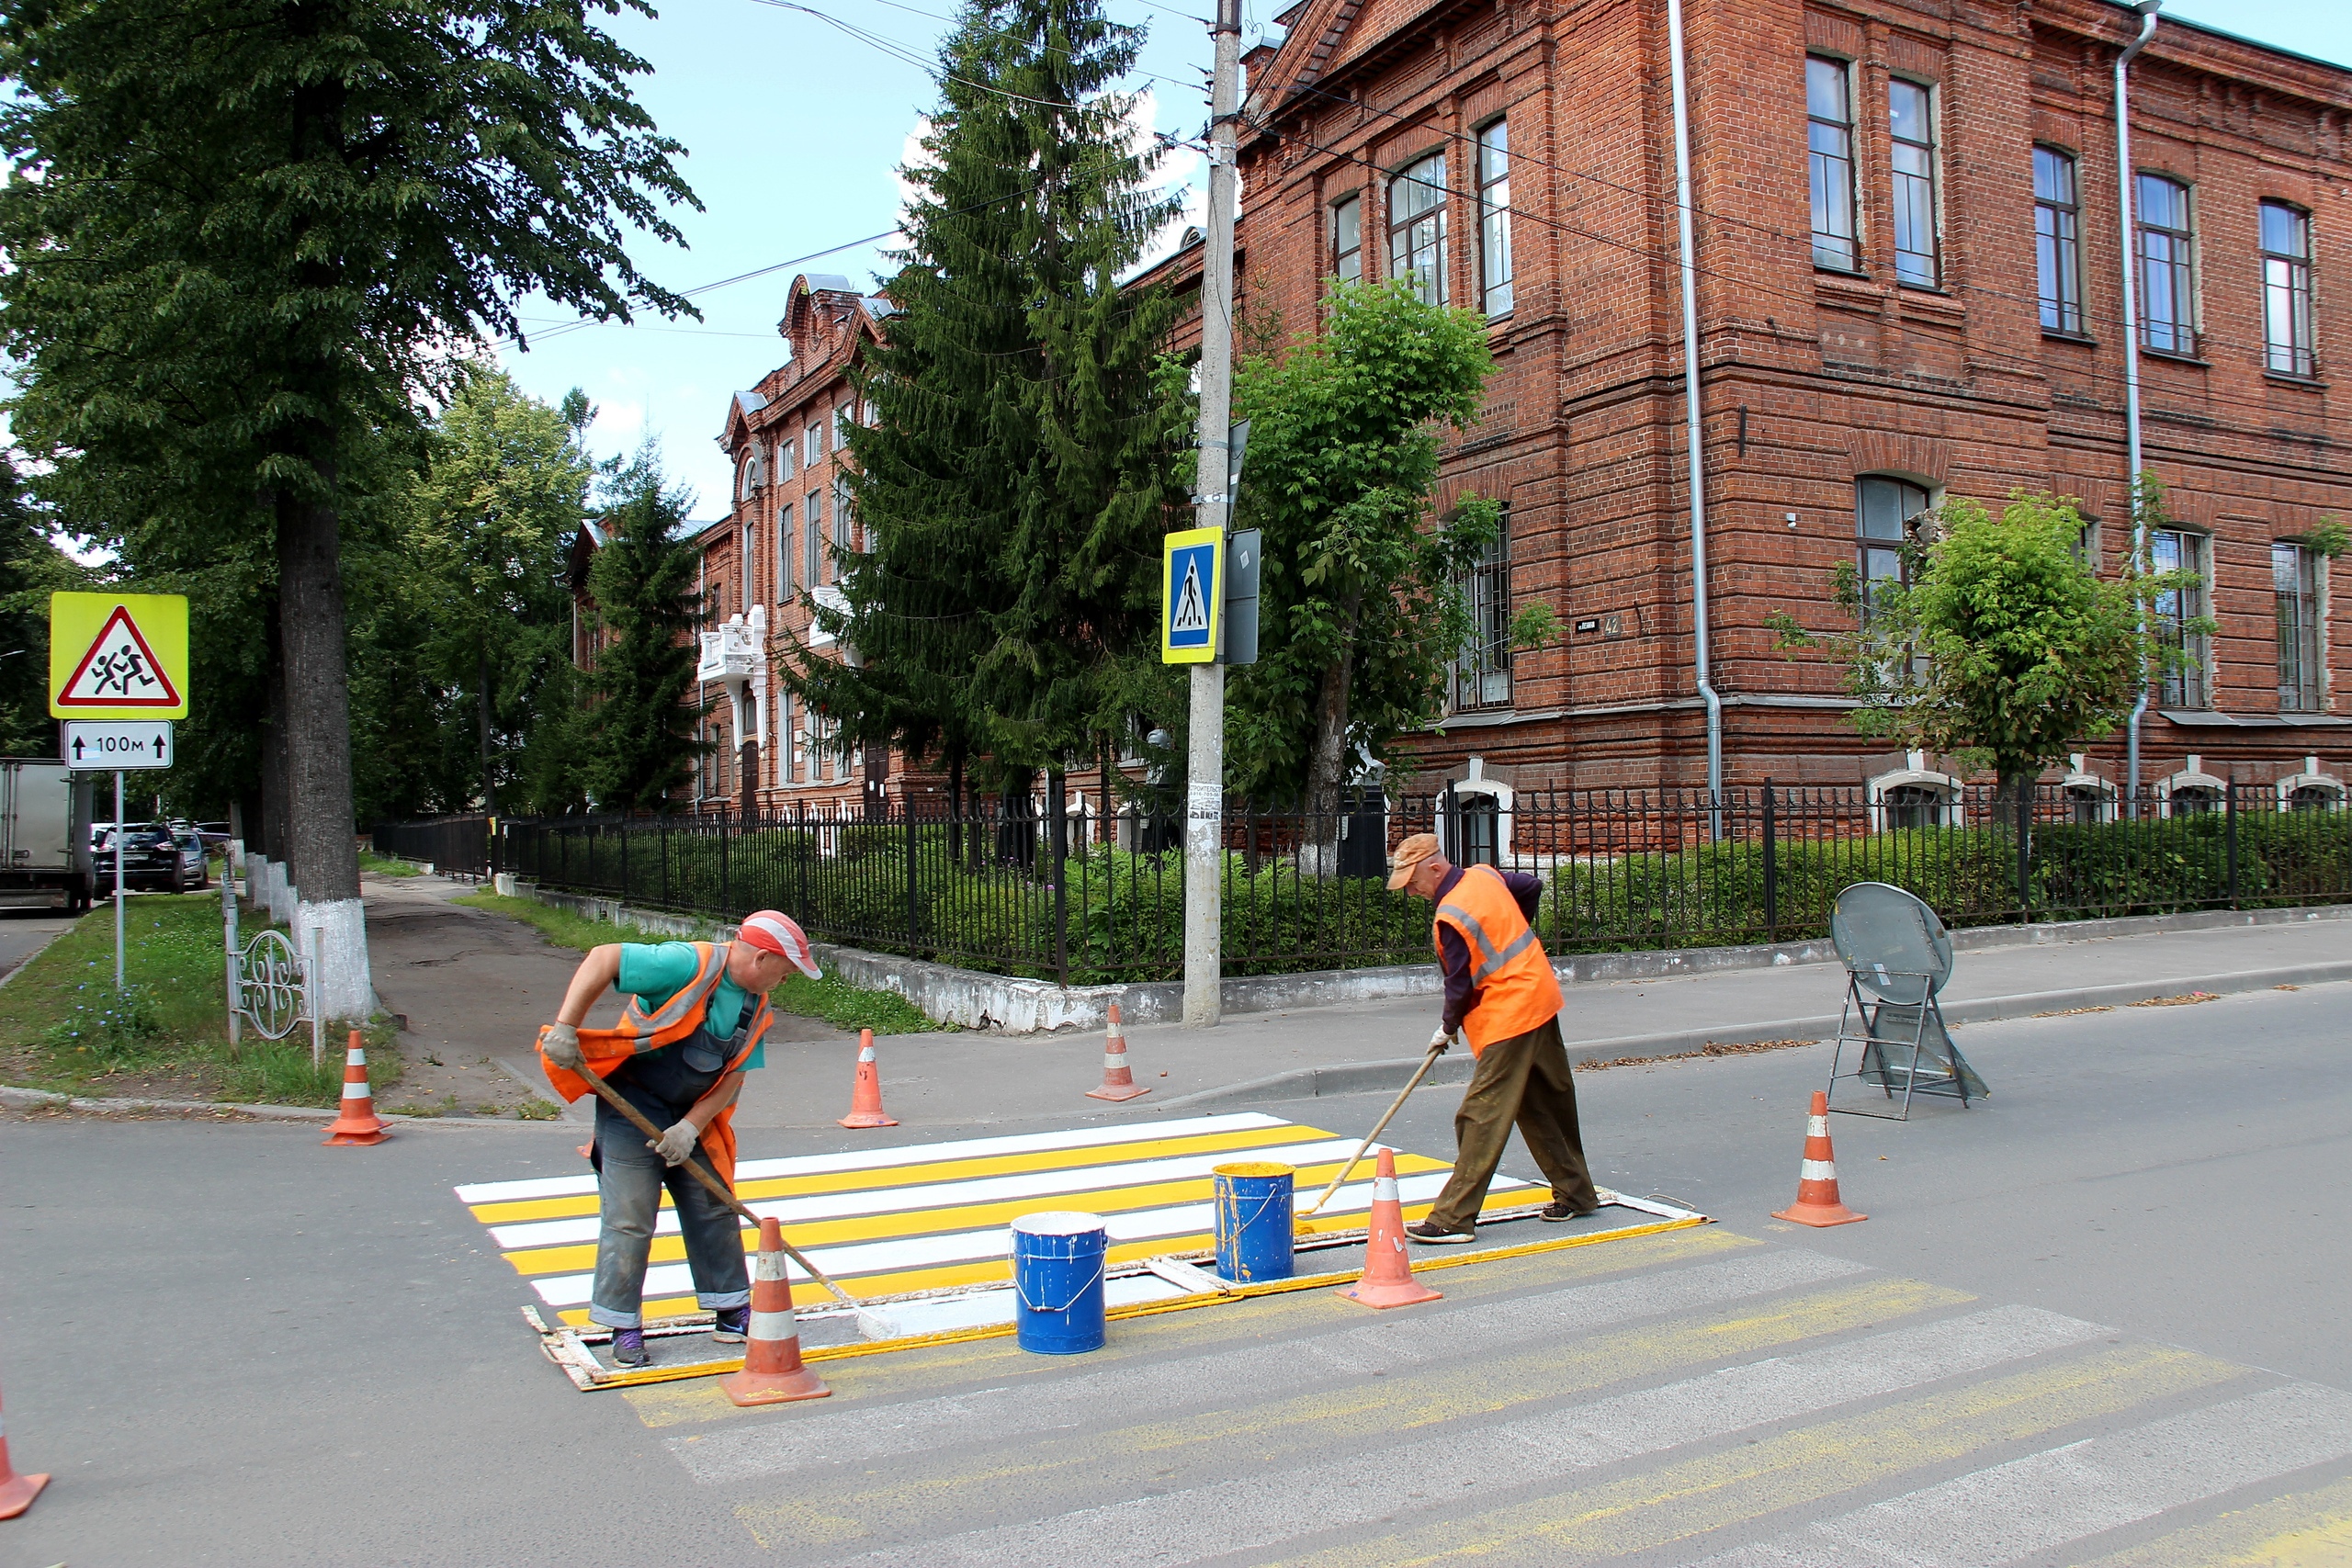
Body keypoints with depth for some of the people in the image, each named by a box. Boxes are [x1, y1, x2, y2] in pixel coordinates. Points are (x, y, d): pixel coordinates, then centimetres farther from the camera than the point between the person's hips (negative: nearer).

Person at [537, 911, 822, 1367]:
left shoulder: (756, 1006, 0)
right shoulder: (689, 965, -23)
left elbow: (734, 1078, -1)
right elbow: (602, 958, -24)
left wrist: (691, 1126, -13)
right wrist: (565, 1028, -27)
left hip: (694, 1116, 7)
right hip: (631, 1106, -7)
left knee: (715, 1213, 9)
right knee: (629, 1219, -5)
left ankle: (732, 1312, 21)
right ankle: (624, 1327, 8)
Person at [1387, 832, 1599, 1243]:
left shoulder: (1450, 918, -21)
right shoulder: (1485, 875, 4)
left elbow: (1459, 985, -15)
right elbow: (1533, 886, 21)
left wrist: (1447, 1029, 3)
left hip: (1510, 1016, -10)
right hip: (1540, 999, 10)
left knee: (1482, 1116, -9)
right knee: (1551, 1104, 18)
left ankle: (1454, 1218, -8)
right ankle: (1575, 1194, 30)